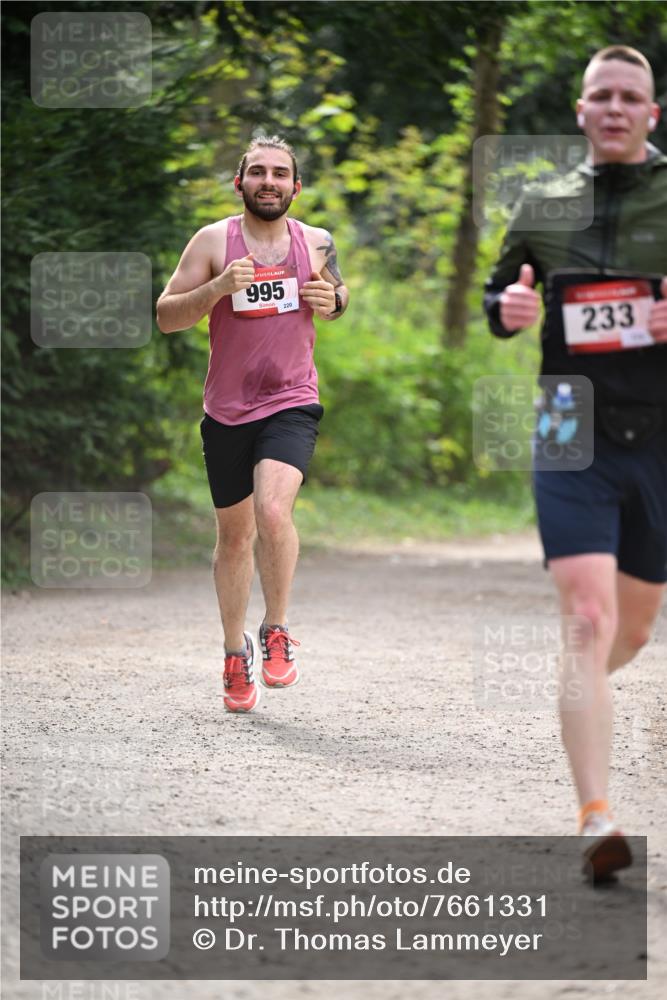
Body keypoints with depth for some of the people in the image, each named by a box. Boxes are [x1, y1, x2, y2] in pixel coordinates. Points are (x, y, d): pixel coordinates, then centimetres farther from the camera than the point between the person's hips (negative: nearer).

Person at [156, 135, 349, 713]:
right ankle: (235, 654, 30)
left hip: (292, 403, -1)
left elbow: (337, 292, 22)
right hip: (227, 408, 1)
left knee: (272, 509, -25)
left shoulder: (317, 243, 2)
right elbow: (166, 317, -7)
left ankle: (277, 632, -6)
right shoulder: (213, 242, -5)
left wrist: (333, 302, -3)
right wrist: (218, 287, -23)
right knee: (235, 534, 12)